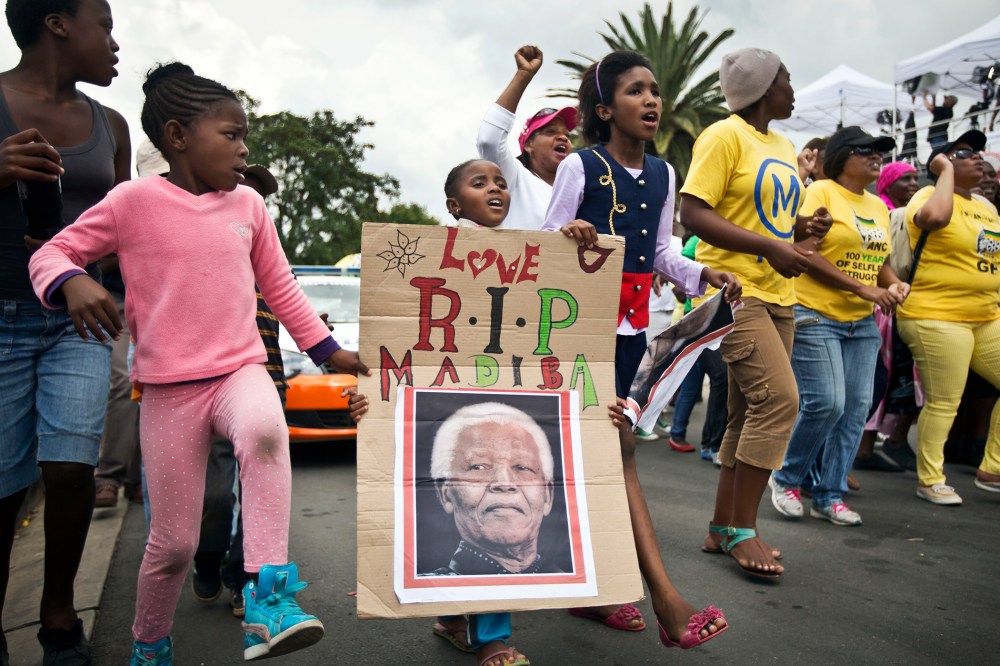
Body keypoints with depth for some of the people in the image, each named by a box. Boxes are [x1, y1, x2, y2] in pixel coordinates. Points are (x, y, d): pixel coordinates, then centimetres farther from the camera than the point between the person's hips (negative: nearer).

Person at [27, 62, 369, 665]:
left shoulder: (248, 205, 8)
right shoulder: (133, 201, -3)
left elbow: (280, 287, 17)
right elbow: (50, 254, 3)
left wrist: (328, 350, 16)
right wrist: (73, 283, -21)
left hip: (240, 370, 2)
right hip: (168, 388, -2)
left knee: (264, 429, -37)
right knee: (174, 543, 3)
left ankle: (269, 593, -31)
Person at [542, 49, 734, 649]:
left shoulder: (663, 173, 12)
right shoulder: (580, 167, -5)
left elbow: (662, 252, 17)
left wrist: (703, 274, -1)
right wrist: (568, 235, -27)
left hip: (633, 323, 6)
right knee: (618, 445, -12)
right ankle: (668, 603, -14)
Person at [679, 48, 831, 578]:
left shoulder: (783, 147, 20)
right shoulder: (724, 137, -6)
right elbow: (693, 214, -15)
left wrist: (802, 230, 7)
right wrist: (771, 247, -19)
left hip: (777, 294, 9)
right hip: (733, 288, -9)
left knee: (751, 411, 7)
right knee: (778, 396, -18)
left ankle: (722, 529, 15)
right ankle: (742, 530, -6)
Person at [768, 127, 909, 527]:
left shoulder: (878, 206, 16)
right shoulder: (821, 192, -5)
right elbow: (806, 255, -14)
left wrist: (894, 284, 1)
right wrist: (861, 288, -16)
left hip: (862, 322, 7)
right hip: (815, 315, -7)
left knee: (856, 409, 4)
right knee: (825, 402, -13)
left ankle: (830, 495, 15)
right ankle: (787, 479, 10)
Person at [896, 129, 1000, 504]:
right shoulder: (929, 195, -6)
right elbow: (935, 217, -32)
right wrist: (945, 170, -17)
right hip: (938, 317, -8)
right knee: (943, 403, -4)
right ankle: (930, 481, 10)